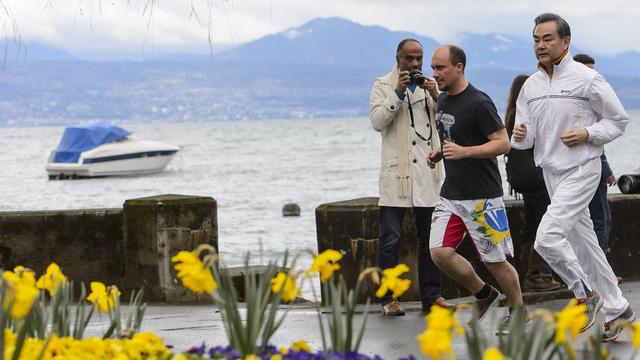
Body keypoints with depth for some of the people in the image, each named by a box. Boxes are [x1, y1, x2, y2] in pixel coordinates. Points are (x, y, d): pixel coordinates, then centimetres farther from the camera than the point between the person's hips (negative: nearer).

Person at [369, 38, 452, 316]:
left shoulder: (429, 85, 15)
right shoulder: (383, 86, 5)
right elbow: (377, 121, -8)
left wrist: (436, 97, -7)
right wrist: (398, 94, -15)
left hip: (427, 172, 4)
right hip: (396, 173, -4)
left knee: (430, 239, 6)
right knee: (390, 239, -5)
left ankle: (432, 296, 11)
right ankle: (388, 298, -1)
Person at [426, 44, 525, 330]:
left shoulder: (479, 103, -14)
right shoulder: (443, 100, 12)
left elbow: (502, 143, -17)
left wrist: (463, 152, -27)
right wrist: (440, 153, 8)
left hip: (482, 196, -7)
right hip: (451, 194, 7)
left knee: (494, 261, 0)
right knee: (440, 253, -6)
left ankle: (518, 312, 20)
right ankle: (483, 294, 15)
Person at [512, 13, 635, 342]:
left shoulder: (587, 79, -10)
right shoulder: (530, 86, 7)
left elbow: (618, 120, -3)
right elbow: (525, 136, 9)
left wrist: (587, 134, -17)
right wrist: (520, 134, -14)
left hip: (581, 171, -7)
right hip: (552, 174, 7)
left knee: (547, 237, -20)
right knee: (583, 244, 12)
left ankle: (585, 293, 0)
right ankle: (616, 309, 23)